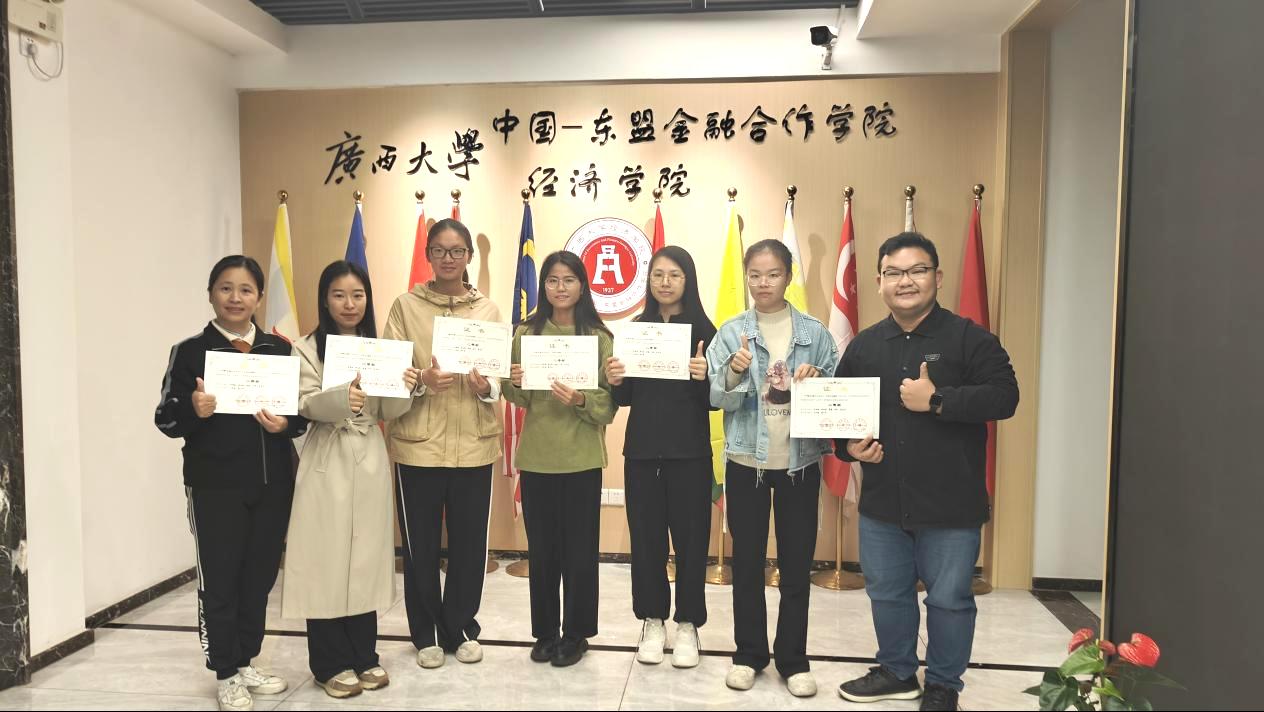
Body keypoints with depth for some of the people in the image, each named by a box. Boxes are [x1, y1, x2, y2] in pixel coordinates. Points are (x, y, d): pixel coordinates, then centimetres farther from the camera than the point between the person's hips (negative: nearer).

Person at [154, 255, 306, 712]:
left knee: (259, 577, 13)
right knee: (219, 580, 5)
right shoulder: (190, 352, -4)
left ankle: (246, 662, 30)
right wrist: (193, 409, -25)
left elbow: (302, 412, 8)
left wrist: (285, 424, -13)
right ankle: (226, 675, 21)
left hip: (273, 483, 3)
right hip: (215, 487, -3)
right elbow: (166, 419, -5)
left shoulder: (279, 350, 5)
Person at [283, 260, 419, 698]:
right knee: (327, 561, 0)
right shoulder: (308, 348, -2)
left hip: (370, 462, 4)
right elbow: (306, 405, -13)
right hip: (327, 464, -3)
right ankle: (331, 663, 14)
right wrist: (341, 398, -33)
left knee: (366, 559, 9)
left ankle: (363, 656, 22)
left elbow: (387, 413, 7)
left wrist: (404, 390, -15)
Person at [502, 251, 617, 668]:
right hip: (535, 457, 3)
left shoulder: (598, 337, -4)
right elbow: (519, 399, 9)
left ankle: (576, 633, 22)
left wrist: (580, 399, -25)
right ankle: (544, 631, 27)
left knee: (579, 549, 6)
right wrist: (515, 384, -12)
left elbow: (609, 403, -6)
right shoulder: (526, 333, 5)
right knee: (541, 548, 11)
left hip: (582, 458, -2)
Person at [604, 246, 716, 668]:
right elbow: (626, 399, 10)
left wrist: (705, 376, -24)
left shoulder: (703, 330, -3)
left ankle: (687, 625, 22)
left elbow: (714, 400, -5)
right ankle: (652, 621, 25)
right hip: (642, 450, 3)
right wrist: (614, 381, -11)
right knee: (645, 535, 9)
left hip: (689, 452, -3)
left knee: (690, 537, 5)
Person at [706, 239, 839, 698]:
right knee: (747, 563, 10)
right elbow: (718, 399, -6)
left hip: (800, 462, 0)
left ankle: (794, 659, 24)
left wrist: (816, 383, -18)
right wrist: (734, 373, -25)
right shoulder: (731, 332, -1)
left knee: (797, 565, 9)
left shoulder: (815, 333, 0)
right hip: (746, 462, 0)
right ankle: (748, 654, 26)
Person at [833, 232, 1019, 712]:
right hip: (882, 500, 5)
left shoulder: (969, 338, -7)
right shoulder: (864, 345, 6)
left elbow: (1004, 397, -17)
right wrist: (849, 446, -5)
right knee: (886, 592, 17)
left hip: (950, 504, -4)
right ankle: (897, 672, 39)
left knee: (949, 598, 9)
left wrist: (936, 400, -22)